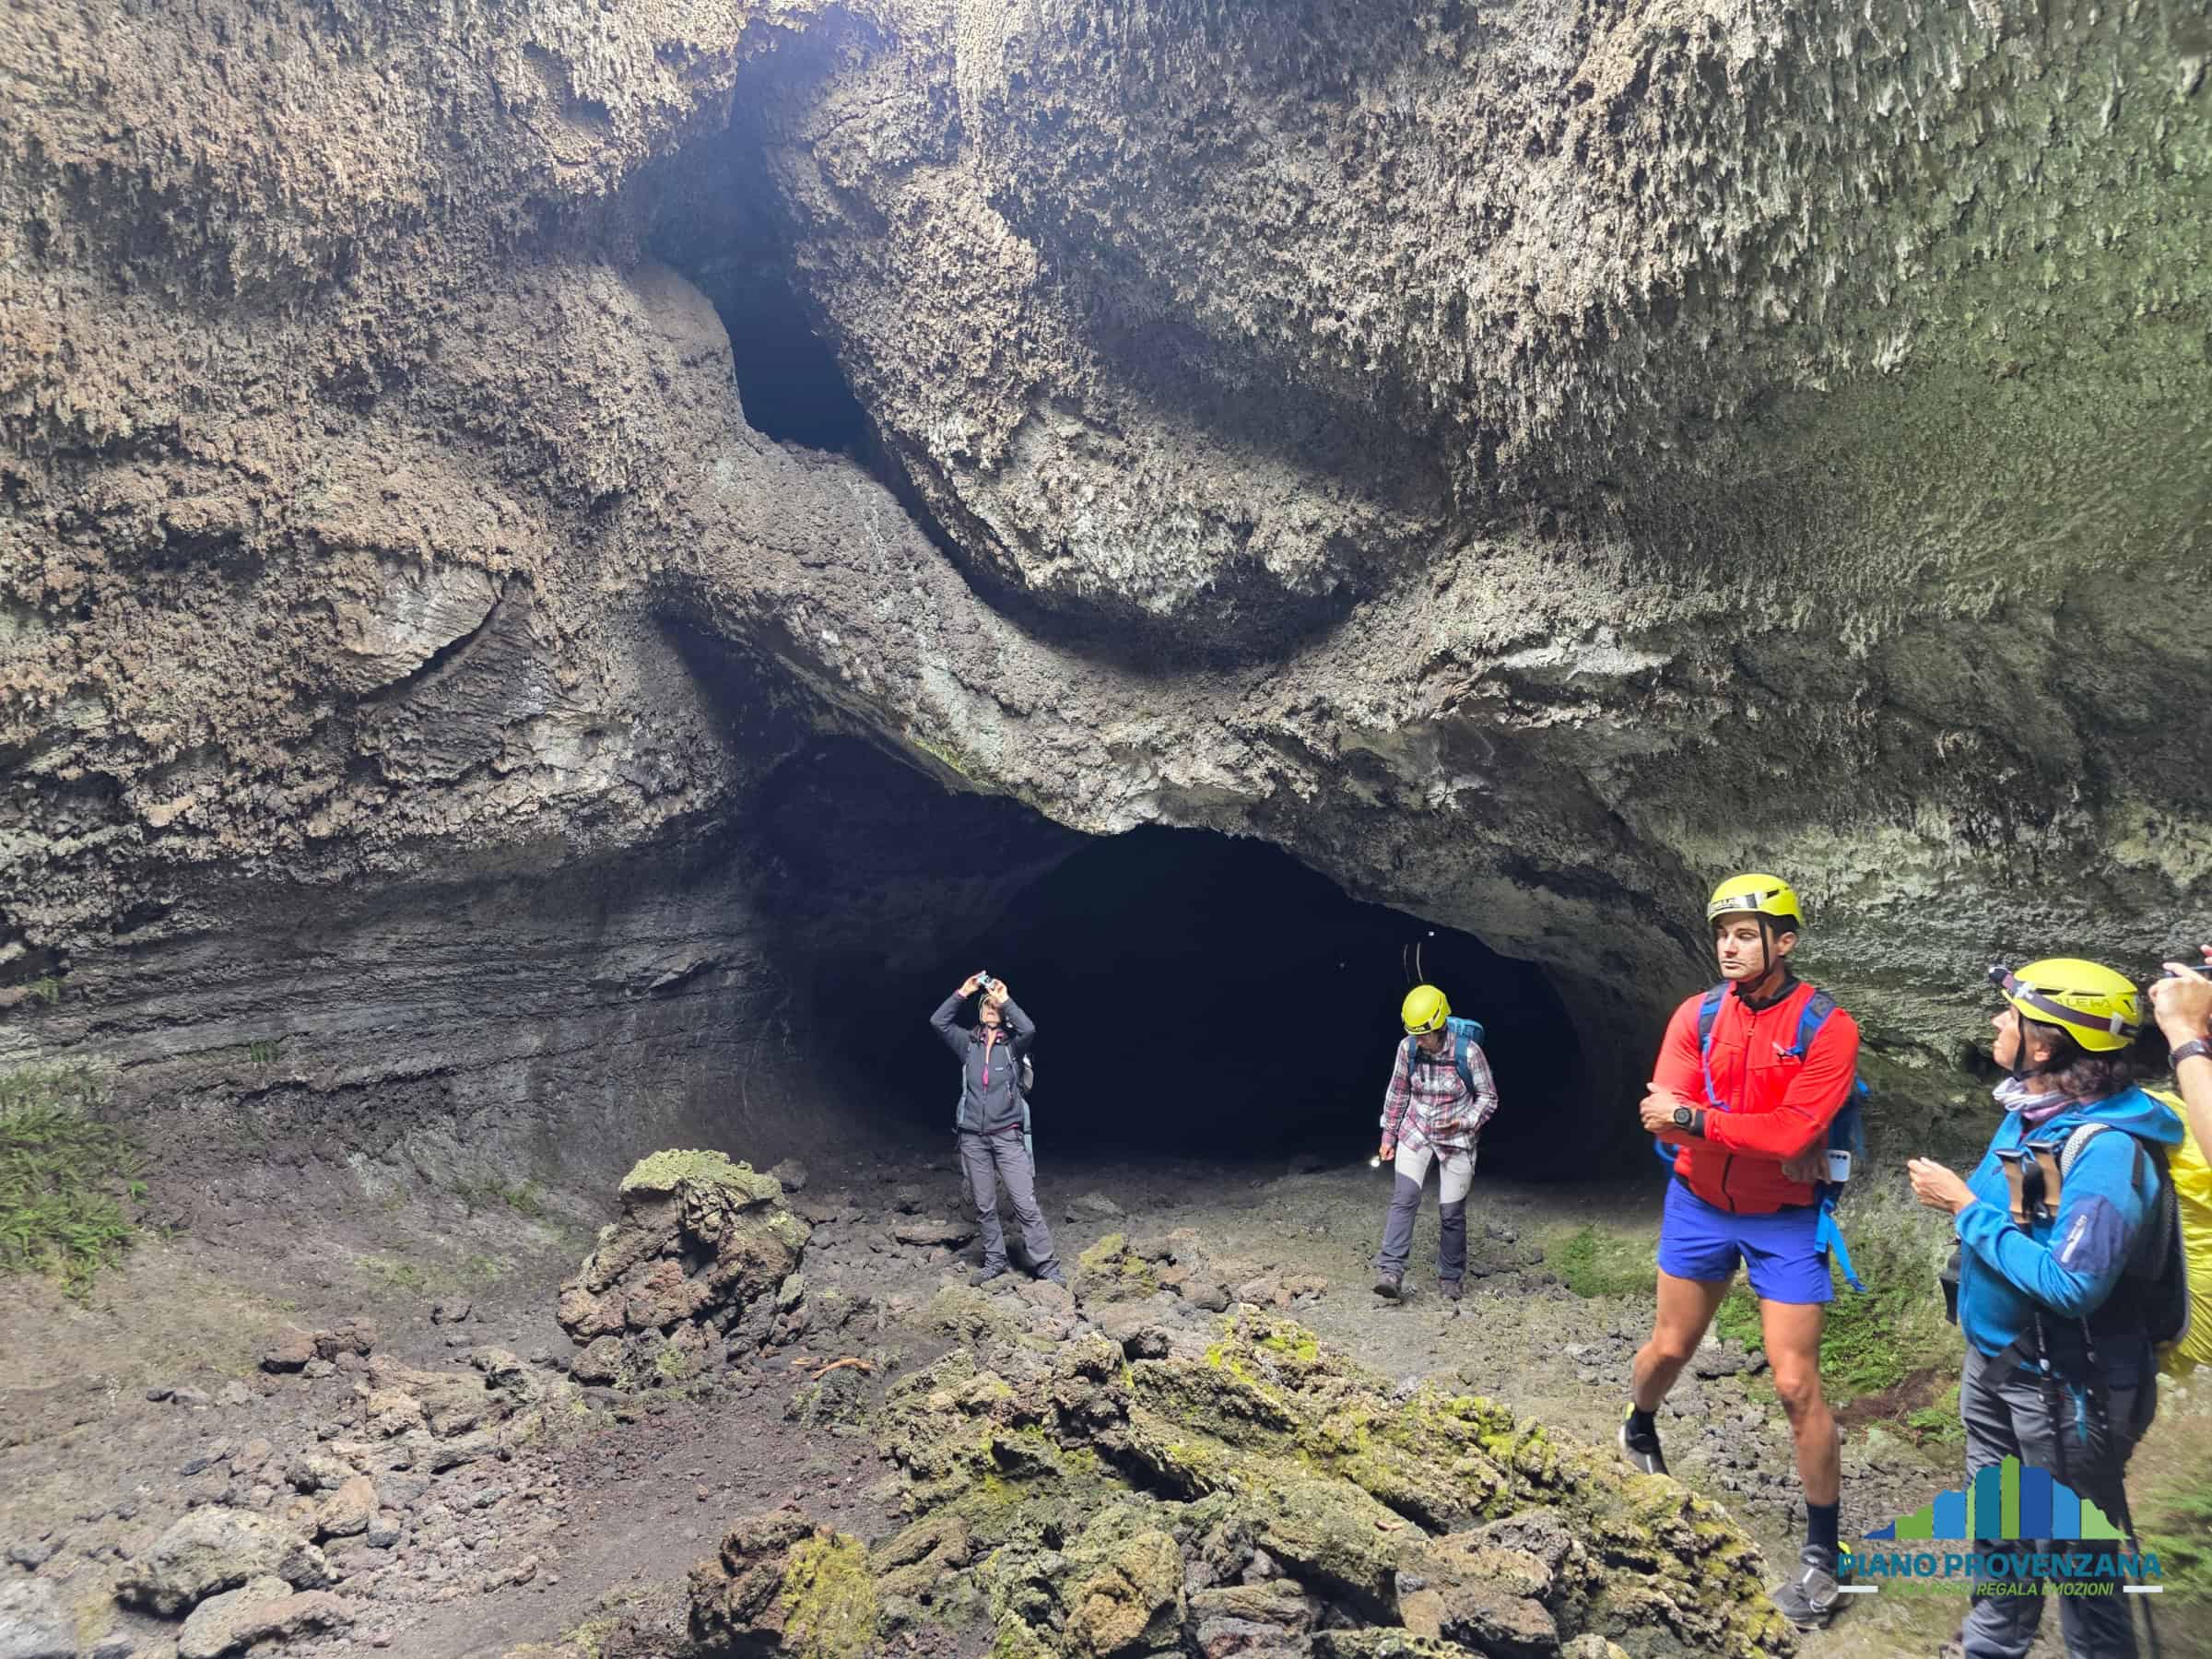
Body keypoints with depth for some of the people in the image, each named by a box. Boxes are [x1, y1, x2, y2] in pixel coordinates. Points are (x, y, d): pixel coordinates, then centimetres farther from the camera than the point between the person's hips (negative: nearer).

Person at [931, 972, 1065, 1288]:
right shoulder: (968, 1044, 8)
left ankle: (1047, 1265, -3)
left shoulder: (1013, 1045, 1)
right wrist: (962, 993, -4)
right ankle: (995, 1262, 22)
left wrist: (1006, 1000, -13)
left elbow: (1028, 1029, -21)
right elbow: (938, 1021, -3)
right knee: (984, 1206, 9)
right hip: (973, 1137, 3)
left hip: (1007, 1135, -3)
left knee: (1026, 1204, -7)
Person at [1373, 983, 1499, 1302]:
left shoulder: (1468, 1051, -20)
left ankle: (1450, 1279, 21)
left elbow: (1488, 1097, -8)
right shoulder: (1408, 1048, -11)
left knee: (1451, 1212, 3)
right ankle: (1391, 1271, -17)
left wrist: (1463, 1123, -24)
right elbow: (1397, 1093, 4)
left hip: (1456, 1139, -2)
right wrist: (1388, 1136, 6)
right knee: (1404, 1199, -14)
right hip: (1415, 1133, 2)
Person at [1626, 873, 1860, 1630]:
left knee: (1796, 1384, -4)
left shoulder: (1826, 1027, -18)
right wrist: (1763, 1136, -28)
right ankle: (1639, 1429, 50)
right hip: (1698, 1206, 3)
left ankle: (1822, 1554, 13)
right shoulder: (1696, 1016, -7)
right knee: (1671, 1346, 18)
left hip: (1784, 1221, -3)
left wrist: (1697, 1118, -29)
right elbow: (1665, 1119, -16)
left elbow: (1795, 1132, -26)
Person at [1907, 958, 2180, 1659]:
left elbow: (2071, 1285, -32)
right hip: (1991, 1359, 9)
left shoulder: (2106, 1148, -28)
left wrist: (1964, 1206, -26)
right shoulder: (2028, 1110, -1)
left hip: (2061, 1385, -9)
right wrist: (1961, 1200, -1)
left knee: (2075, 1549, 10)